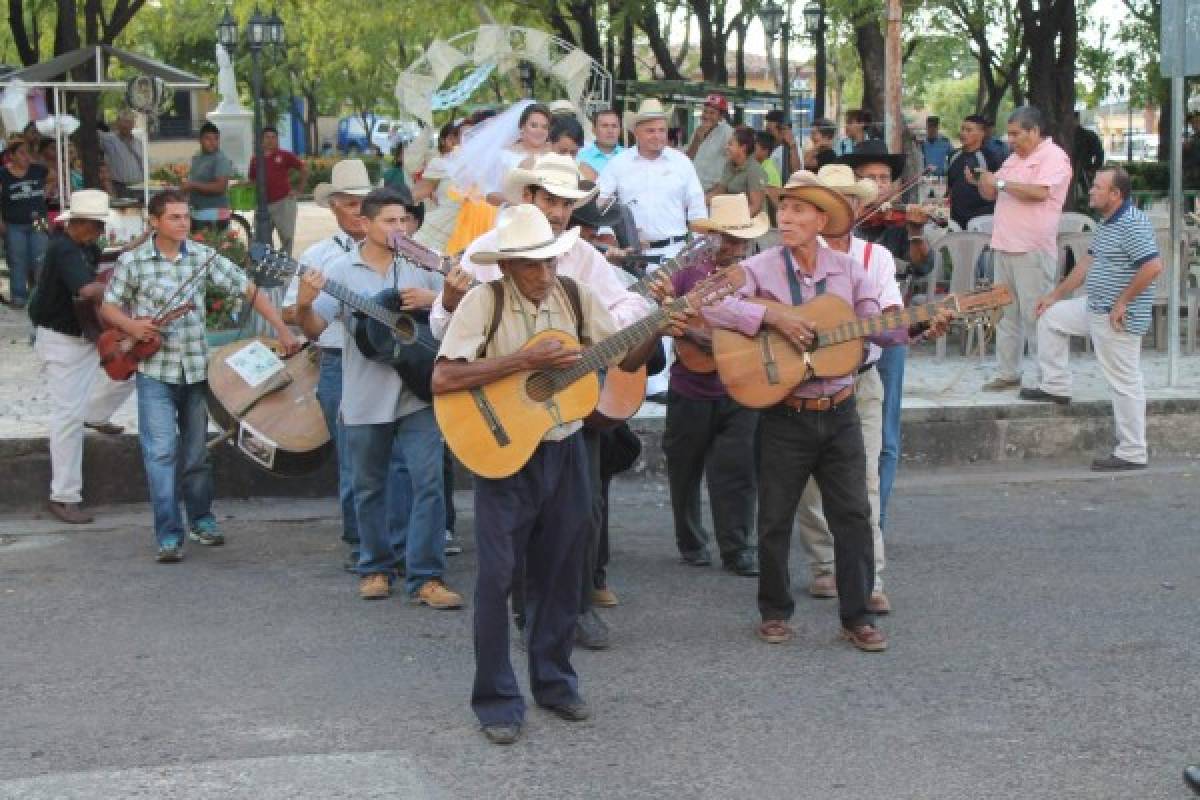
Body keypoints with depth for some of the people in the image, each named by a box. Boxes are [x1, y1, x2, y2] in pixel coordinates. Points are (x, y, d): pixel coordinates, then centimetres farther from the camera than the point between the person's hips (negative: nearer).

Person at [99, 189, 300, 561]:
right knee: (161, 451, -9)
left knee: (196, 451, 13)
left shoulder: (204, 257, 0)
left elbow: (250, 290, 1)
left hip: (197, 367, 2)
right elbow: (108, 306, 8)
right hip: (155, 370, -2)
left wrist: (282, 330, -6)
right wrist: (131, 325, -13)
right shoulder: (132, 261, -3)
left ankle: (201, 519, 31)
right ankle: (169, 534, -5)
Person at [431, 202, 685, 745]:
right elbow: (443, 379, -23)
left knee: (560, 573, 11)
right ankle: (497, 701, 4)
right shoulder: (484, 302, -14)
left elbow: (626, 359, 7)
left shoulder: (575, 297, 0)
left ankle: (554, 681, 27)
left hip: (564, 450, 4)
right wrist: (525, 361, -25)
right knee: (498, 575, -6)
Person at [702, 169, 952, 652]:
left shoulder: (847, 270, 3)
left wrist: (917, 327, -14)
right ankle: (775, 612, 23)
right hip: (783, 416, -2)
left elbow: (878, 326, 4)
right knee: (775, 519, 7)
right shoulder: (760, 269, -6)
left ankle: (857, 616, 13)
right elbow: (711, 307, -19)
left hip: (839, 412, 2)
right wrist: (771, 316, -25)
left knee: (853, 515, 3)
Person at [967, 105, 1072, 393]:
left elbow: (1039, 192, -21)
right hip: (1004, 247, 9)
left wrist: (1000, 182, -14)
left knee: (1035, 315, -7)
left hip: (1032, 250, -8)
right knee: (1006, 313, 9)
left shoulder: (1053, 157, -6)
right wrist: (979, 181, 4)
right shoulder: (1014, 158, 20)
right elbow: (991, 194, 25)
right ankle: (1007, 373, 15)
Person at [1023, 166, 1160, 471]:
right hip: (1094, 309, 10)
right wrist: (1056, 295, 21)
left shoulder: (1133, 223, -21)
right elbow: (1088, 263, 21)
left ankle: (1132, 454, 4)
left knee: (1125, 383, -3)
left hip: (1118, 319, -10)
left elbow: (1153, 266, -30)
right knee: (1050, 317, 20)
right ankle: (1056, 387, 26)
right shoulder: (1107, 222, 12)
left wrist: (1122, 302, -23)